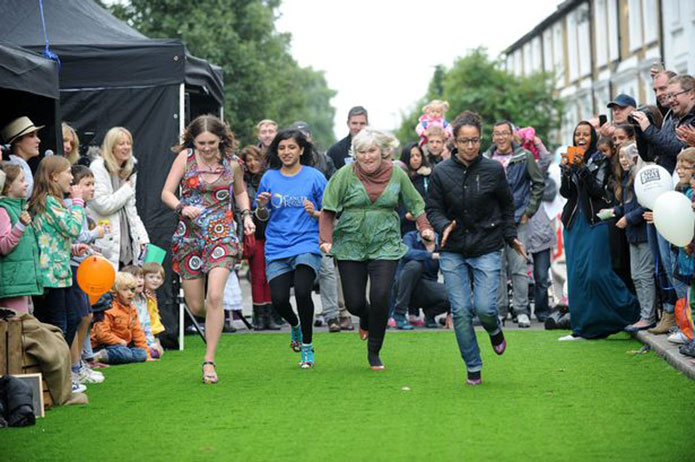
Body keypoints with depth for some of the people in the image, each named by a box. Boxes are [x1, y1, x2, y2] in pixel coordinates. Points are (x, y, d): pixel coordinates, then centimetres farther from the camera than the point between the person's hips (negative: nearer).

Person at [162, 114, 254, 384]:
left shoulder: (232, 163, 2)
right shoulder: (185, 157, -2)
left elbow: (240, 192, 21)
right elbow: (166, 193, -3)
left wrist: (246, 215, 4)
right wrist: (183, 207, -23)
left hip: (222, 234, -1)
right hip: (189, 235, 1)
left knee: (214, 297, -18)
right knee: (196, 306, 3)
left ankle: (209, 361, -10)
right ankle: (215, 322, 41)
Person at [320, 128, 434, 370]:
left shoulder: (396, 174, 0)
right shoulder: (346, 174, -5)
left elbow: (415, 204, 10)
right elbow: (329, 210, -4)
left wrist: (425, 228, -6)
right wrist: (326, 239, -15)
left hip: (385, 246, 0)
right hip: (350, 247, 0)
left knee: (381, 297, -12)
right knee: (354, 303, 1)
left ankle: (374, 352, 8)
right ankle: (366, 320, 42)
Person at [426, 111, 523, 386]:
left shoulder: (494, 170, -1)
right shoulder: (441, 172, -2)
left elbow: (507, 206, 12)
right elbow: (433, 209, 4)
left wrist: (511, 236, 9)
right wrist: (444, 226, -15)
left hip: (487, 249, -1)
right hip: (453, 252, 1)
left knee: (484, 308, -12)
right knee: (460, 311, -2)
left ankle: (494, 330, 26)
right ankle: (473, 368, 12)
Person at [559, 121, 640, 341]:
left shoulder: (601, 160, 1)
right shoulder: (570, 160, 14)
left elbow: (597, 189, -10)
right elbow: (565, 193, 6)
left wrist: (582, 167, -19)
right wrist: (566, 170, -10)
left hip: (595, 221, -5)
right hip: (574, 222, 5)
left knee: (595, 272, -13)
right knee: (576, 275, 2)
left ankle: (631, 310, 4)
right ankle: (582, 328, 6)